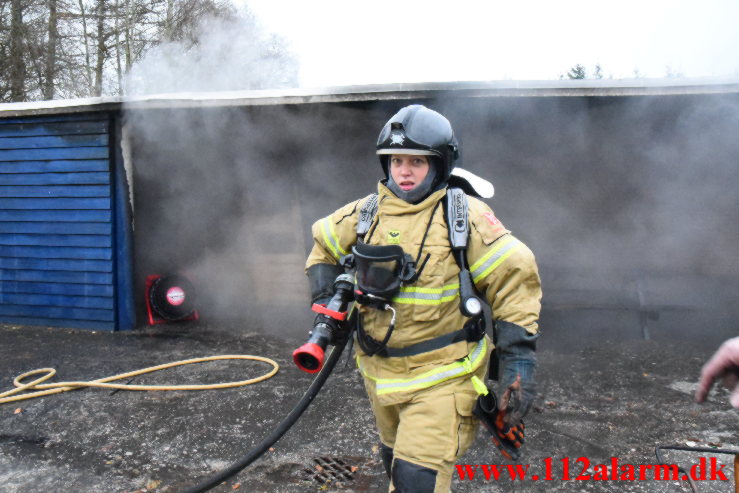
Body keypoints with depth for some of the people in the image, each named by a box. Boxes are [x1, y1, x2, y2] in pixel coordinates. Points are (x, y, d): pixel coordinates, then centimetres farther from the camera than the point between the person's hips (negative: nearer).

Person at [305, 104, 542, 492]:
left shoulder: (463, 216, -14)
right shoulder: (366, 213, -1)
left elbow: (514, 278, -14)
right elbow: (323, 246, 15)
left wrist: (519, 361, -17)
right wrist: (326, 304, 3)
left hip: (440, 375, -5)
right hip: (380, 371, 6)